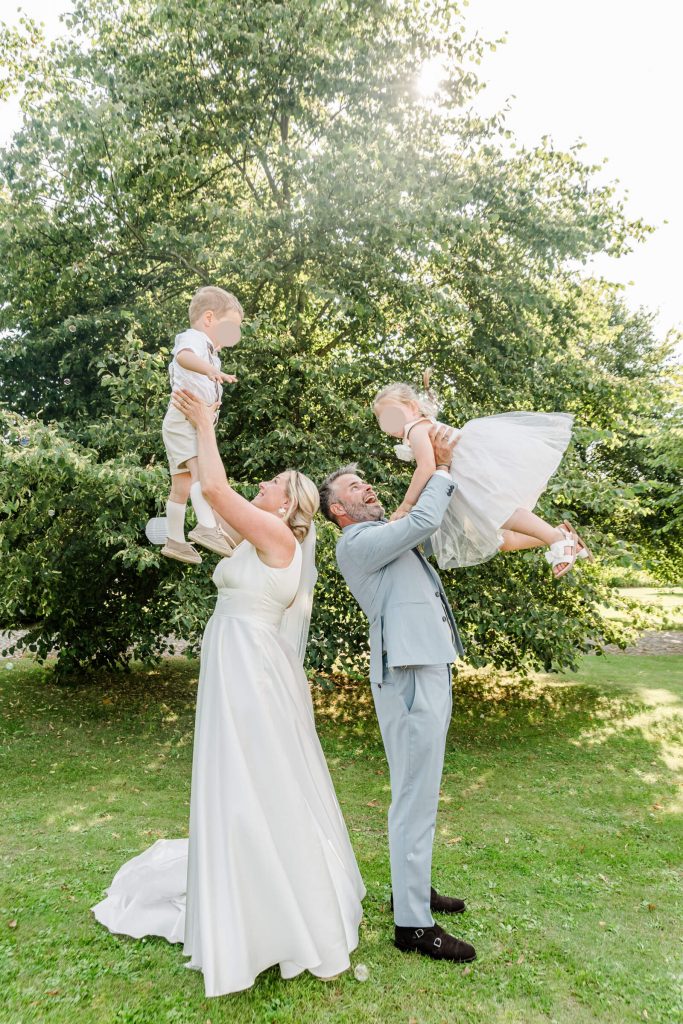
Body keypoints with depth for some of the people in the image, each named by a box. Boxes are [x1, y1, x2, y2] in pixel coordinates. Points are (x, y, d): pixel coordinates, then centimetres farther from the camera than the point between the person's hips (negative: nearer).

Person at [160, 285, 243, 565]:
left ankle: (174, 541, 22)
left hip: (197, 423, 10)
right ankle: (207, 527, -38)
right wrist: (210, 370, -53)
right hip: (184, 419, -10)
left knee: (182, 487, 14)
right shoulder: (193, 338, -9)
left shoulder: (208, 351, 23)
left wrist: (212, 403, 19)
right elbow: (184, 355, -36)